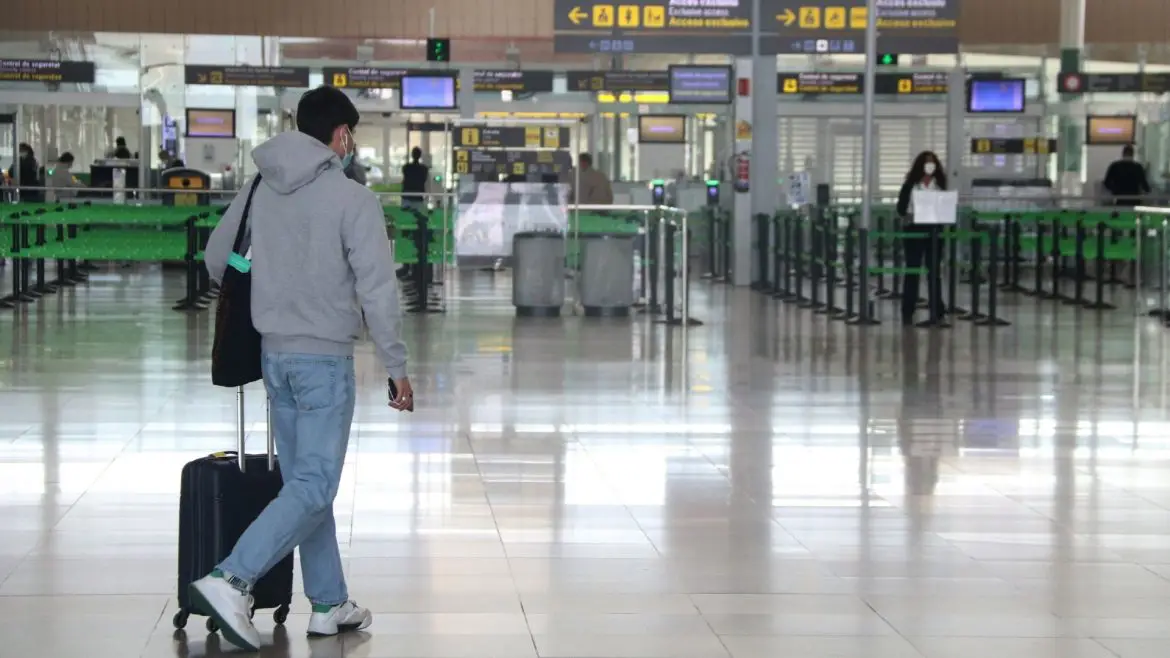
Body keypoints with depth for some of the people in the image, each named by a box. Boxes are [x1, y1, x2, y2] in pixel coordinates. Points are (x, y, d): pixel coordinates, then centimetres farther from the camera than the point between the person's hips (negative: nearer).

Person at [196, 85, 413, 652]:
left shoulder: (260, 190, 5)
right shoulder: (352, 199, -13)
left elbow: (216, 260, 14)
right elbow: (377, 290, -14)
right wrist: (397, 367, -7)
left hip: (274, 355, 7)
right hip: (325, 359, -7)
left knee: (305, 482, 13)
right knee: (312, 488, -5)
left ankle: (329, 604, 18)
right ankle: (230, 580, -20)